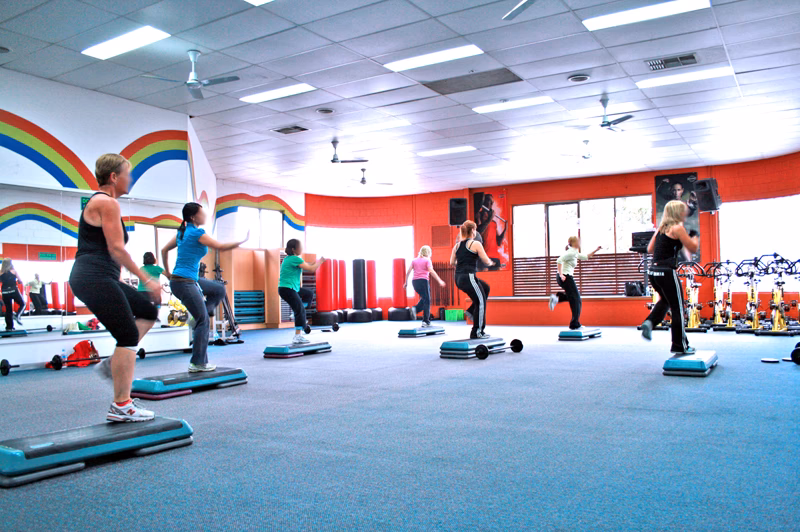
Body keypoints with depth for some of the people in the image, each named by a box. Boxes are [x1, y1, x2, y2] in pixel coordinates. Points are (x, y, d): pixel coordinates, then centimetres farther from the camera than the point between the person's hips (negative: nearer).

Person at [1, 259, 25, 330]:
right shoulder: (13, 271, -2)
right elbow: (20, 281, 0)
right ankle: (17, 316, -11)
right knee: (22, 304, 16)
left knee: (8, 309, 9)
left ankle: (9, 327, 10)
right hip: (14, 291, -3)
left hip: (5, 292, 3)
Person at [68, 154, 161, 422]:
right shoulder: (107, 203, -10)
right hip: (95, 278, -10)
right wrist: (148, 280, -14)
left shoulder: (99, 202, 21)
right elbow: (117, 250, -16)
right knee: (128, 336, -7)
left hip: (93, 278, 10)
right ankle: (121, 407, -2)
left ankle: (113, 363, 9)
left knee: (147, 309, 16)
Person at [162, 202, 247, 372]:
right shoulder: (196, 232, -13)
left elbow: (164, 251, 19)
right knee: (203, 320, -3)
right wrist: (242, 241, -5)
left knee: (219, 289, 20)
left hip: (190, 280, 9)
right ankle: (198, 363, 3)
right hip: (185, 283, -9)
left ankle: (196, 319, 13)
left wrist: (168, 273, 24)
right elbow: (220, 247, -15)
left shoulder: (183, 232, 13)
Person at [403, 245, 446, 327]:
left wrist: (406, 283, 14)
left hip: (414, 281, 5)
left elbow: (408, 272, 8)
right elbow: (431, 271, -12)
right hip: (423, 281, -5)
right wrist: (439, 281, -11)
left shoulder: (414, 260, 14)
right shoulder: (427, 260, 1)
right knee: (427, 301, 2)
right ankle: (426, 321, -1)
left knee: (424, 298, 25)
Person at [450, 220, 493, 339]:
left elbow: (452, 262, 14)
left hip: (458, 278, 8)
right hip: (468, 277, -8)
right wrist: (490, 262, 17)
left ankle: (472, 311, 19)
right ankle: (477, 332, 8)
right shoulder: (476, 244, -6)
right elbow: (487, 262, -6)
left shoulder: (457, 245, 12)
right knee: (481, 302, 5)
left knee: (485, 288, 27)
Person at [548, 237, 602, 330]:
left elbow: (586, 257, 31)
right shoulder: (571, 252, -12)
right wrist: (561, 274, -27)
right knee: (576, 300, -1)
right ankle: (575, 325, 5)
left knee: (575, 296, 22)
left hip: (564, 277, 10)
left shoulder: (575, 253, 17)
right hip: (565, 277, -10)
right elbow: (559, 260, -23)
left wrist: (596, 250, 25)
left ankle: (556, 298, 4)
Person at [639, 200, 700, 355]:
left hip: (653, 271, 8)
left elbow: (650, 249, 17)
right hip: (667, 272, -8)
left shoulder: (661, 228, 14)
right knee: (678, 308, 5)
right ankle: (680, 346, 14)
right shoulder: (677, 228, -7)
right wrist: (695, 237, 15)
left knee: (665, 300, 30)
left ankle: (650, 322, 4)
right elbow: (693, 248, -5)